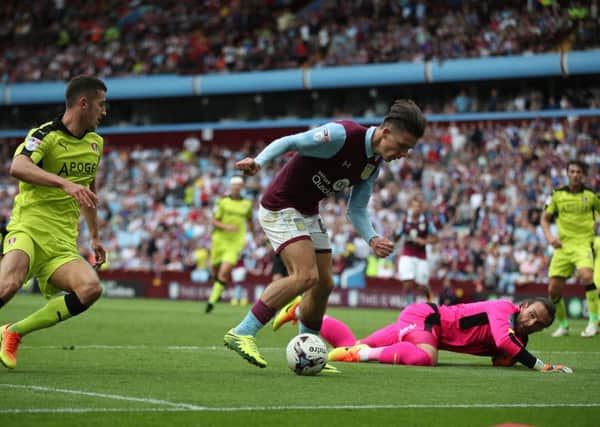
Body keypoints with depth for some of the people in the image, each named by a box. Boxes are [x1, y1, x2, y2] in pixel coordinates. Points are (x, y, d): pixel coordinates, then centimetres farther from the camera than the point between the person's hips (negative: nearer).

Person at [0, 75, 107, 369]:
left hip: (62, 243, 6)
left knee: (90, 288, -22)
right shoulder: (45, 135, -7)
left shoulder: (95, 143, 17)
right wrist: (65, 184, -39)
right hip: (28, 229, -6)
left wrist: (95, 237, 33)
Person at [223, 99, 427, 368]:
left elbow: (356, 209, 9)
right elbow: (289, 142, -21)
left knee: (324, 284, 7)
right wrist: (258, 162, -38)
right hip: (280, 207, -9)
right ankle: (241, 334, -20)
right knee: (306, 276, -22)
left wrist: (372, 240, -9)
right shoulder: (342, 135, -23)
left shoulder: (374, 163, 3)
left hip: (308, 213, 9)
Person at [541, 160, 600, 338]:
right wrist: (549, 236, -4)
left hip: (584, 244, -3)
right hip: (563, 246, 3)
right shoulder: (557, 195, 6)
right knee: (553, 289, -2)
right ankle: (563, 325, 21)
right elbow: (545, 218, 14)